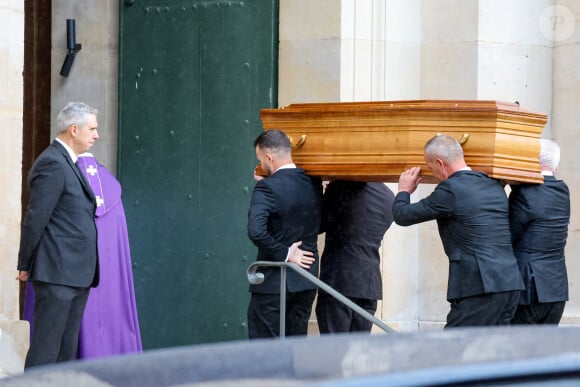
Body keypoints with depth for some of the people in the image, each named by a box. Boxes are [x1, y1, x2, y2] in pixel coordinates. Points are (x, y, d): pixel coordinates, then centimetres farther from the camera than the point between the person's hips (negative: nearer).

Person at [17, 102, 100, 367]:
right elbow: (35, 218, -14)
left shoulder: (68, 164, 19)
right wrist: (25, 265, -9)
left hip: (77, 274, 10)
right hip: (57, 273, -10)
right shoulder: (52, 164, -13)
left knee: (68, 347, 11)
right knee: (46, 347, -8)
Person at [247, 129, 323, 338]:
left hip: (272, 283, -6)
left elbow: (256, 231, -28)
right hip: (306, 283, 7)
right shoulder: (313, 184, 4)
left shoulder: (267, 188, -15)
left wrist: (283, 253, -15)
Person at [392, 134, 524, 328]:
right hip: (510, 284, 8)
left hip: (481, 289, -8)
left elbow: (402, 215, 0)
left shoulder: (450, 190, -8)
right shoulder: (494, 186, 15)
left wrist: (404, 191, 23)